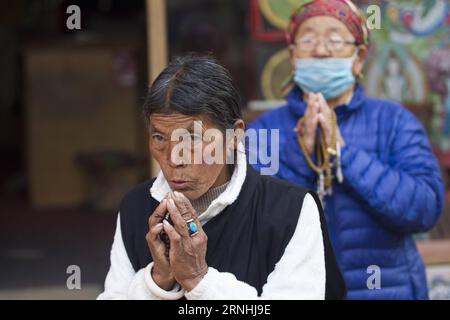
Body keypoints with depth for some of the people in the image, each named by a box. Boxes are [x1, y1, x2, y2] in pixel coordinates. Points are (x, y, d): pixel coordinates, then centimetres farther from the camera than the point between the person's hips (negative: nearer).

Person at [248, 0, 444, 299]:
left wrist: (344, 151, -21)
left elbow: (425, 209, -16)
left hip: (385, 287, 0)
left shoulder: (395, 122, -3)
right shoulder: (265, 130, -1)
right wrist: (300, 154, -21)